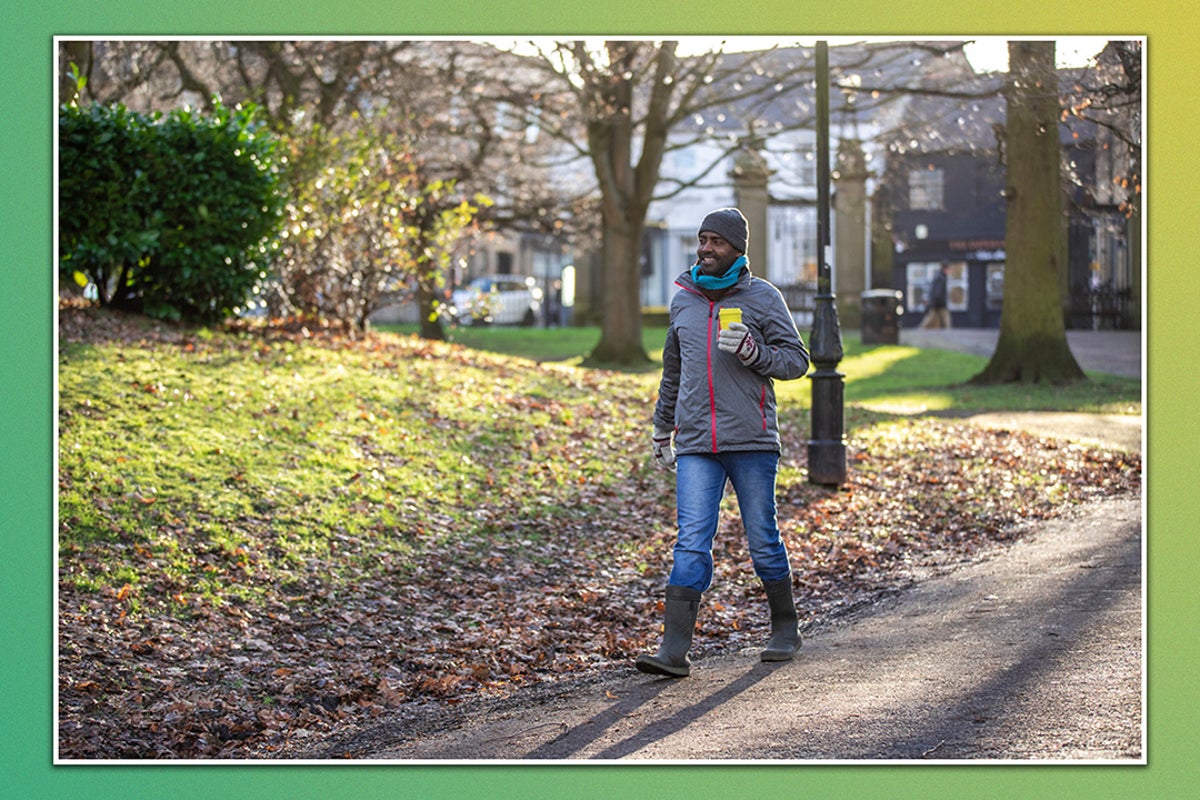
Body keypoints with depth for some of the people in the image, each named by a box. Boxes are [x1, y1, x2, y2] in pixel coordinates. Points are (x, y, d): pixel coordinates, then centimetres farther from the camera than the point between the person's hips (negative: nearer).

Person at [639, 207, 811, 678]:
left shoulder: (762, 298, 0)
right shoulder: (683, 300, 13)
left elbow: (796, 360, -2)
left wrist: (752, 350, -19)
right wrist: (662, 429, 26)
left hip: (752, 443, -2)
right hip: (695, 446, 2)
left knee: (763, 540, 6)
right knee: (691, 541, -7)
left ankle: (785, 628, 26)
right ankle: (675, 648, -13)